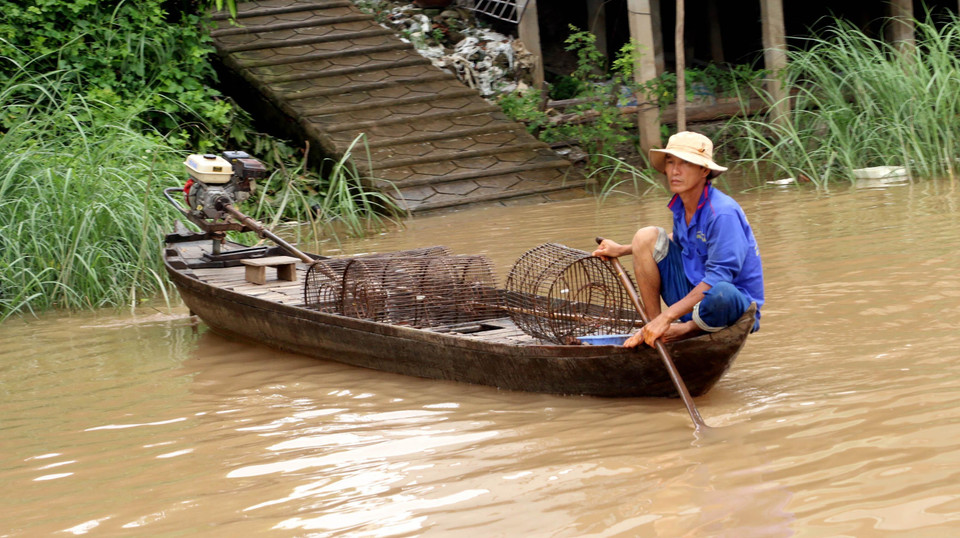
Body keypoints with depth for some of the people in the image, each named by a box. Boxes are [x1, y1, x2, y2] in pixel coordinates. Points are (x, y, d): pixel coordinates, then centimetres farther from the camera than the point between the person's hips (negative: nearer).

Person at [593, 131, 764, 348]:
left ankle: (686, 330, -9)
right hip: (693, 295, 8)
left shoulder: (724, 213, -23)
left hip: (736, 305, -8)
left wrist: (667, 317, -29)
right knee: (647, 236, -2)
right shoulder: (680, 207, 2)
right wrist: (623, 250, 23)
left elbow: (717, 279, -29)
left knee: (721, 293, -44)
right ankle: (652, 326, -2)